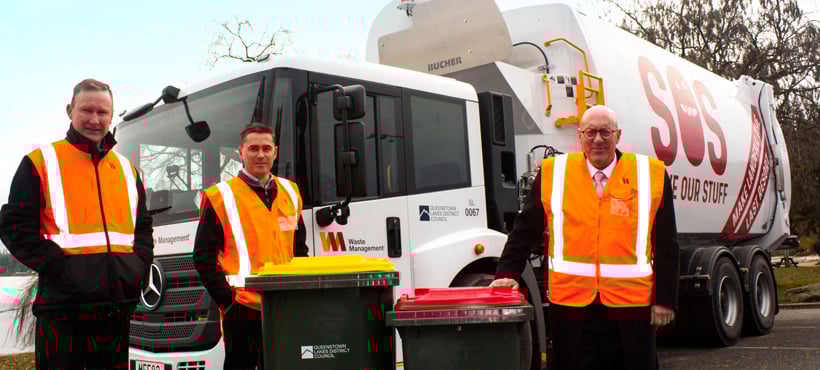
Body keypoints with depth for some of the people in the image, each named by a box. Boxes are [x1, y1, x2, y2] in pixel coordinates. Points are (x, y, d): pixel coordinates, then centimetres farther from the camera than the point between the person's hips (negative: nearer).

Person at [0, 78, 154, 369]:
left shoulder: (126, 169, 17)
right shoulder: (40, 162, 2)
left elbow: (144, 227, 23)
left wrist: (139, 265, 4)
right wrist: (61, 266, -14)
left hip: (118, 309, 5)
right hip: (64, 308, -5)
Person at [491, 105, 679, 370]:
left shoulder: (651, 175, 2)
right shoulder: (553, 173, 3)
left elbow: (666, 246, 5)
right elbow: (525, 231, 7)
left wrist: (665, 299, 1)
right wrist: (507, 273, -4)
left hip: (632, 306, 0)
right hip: (570, 305, 0)